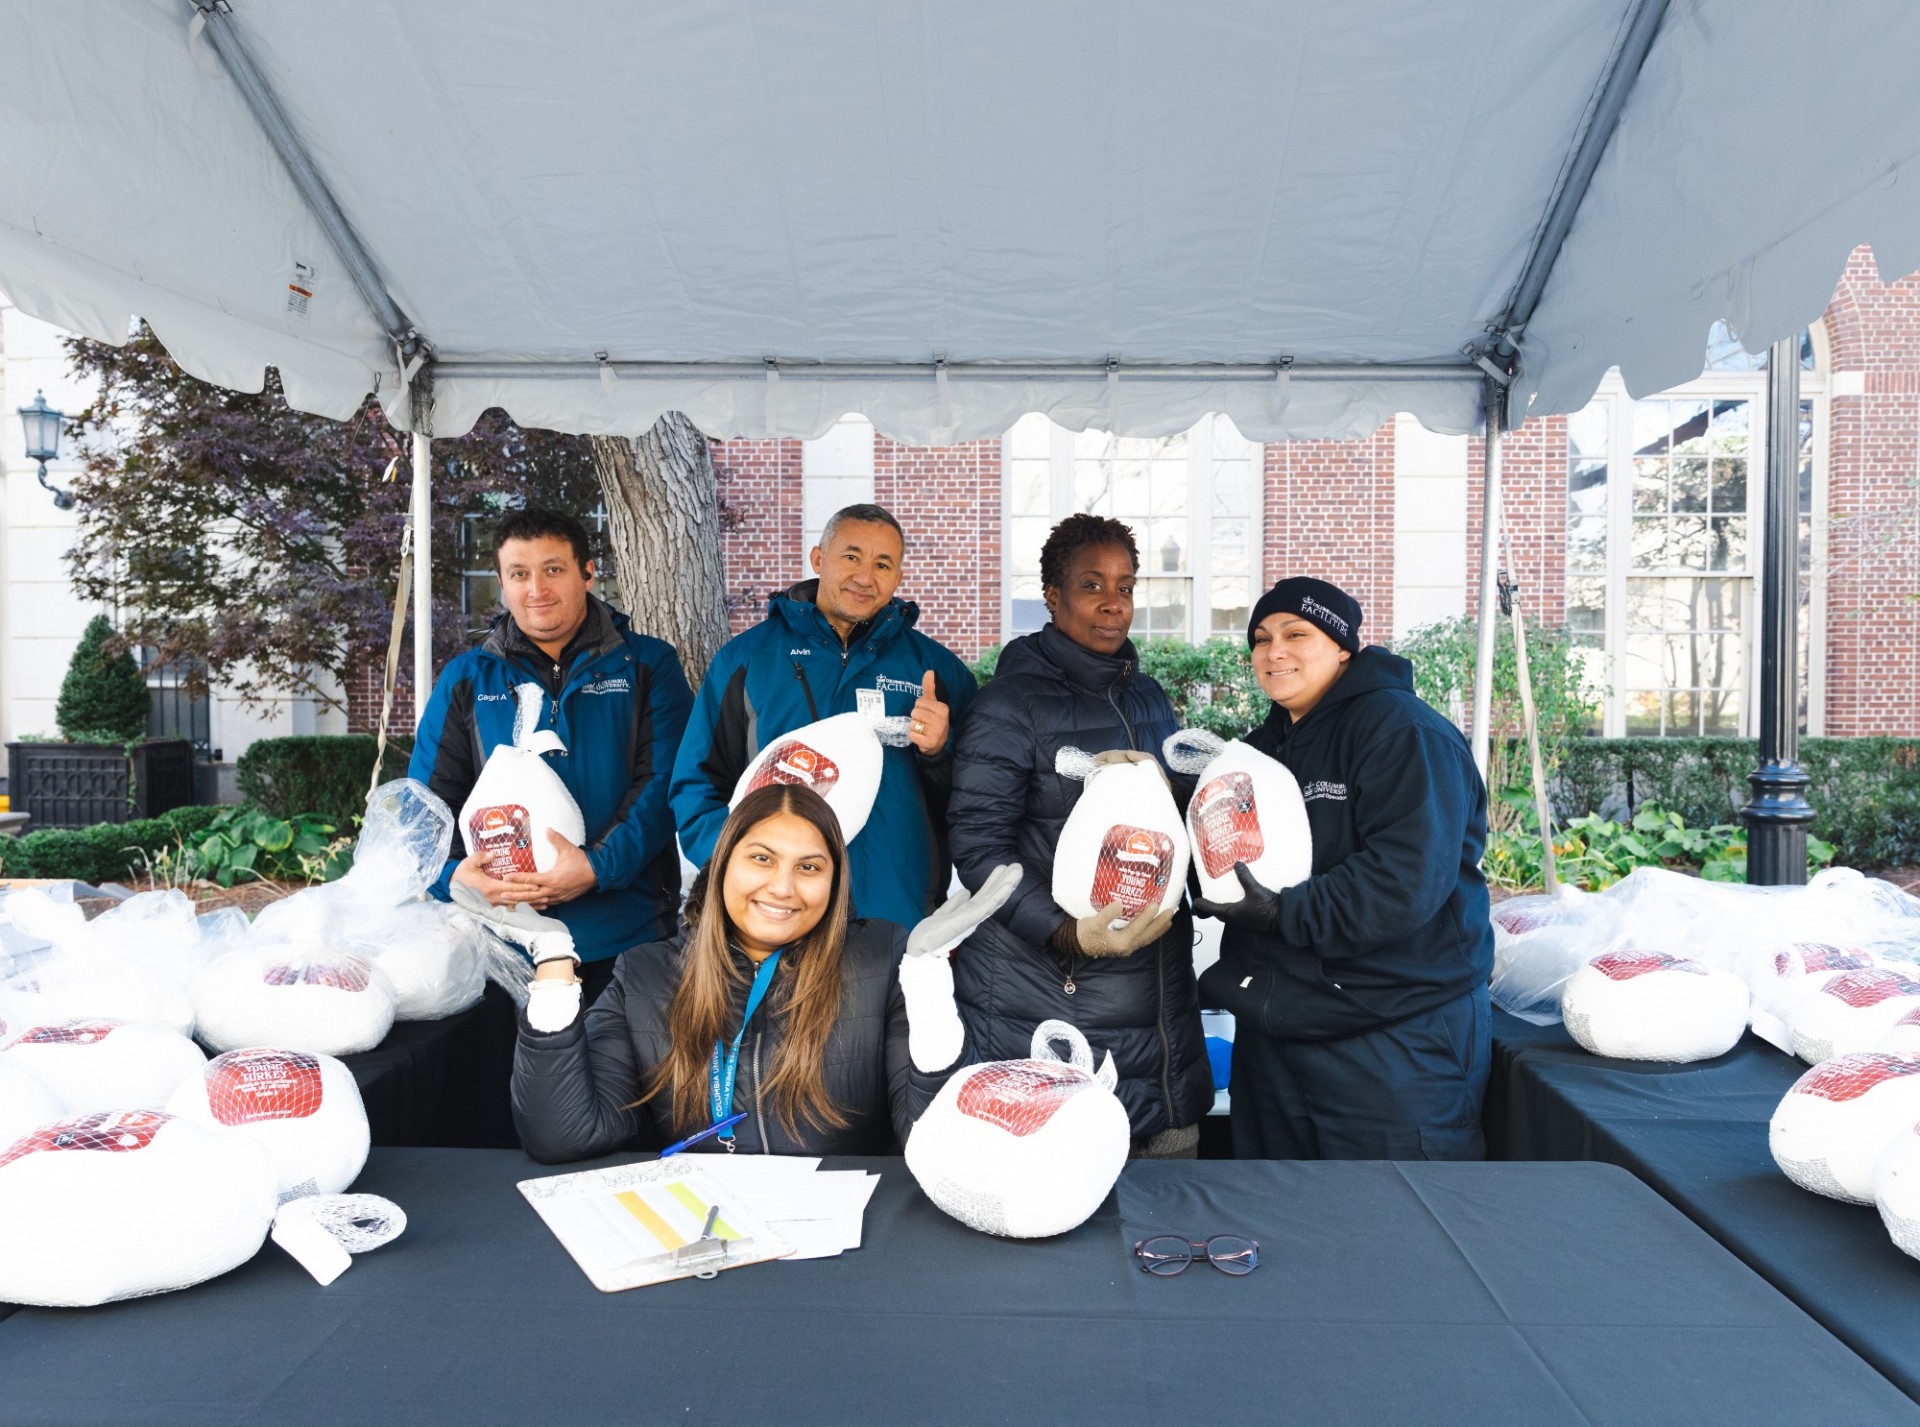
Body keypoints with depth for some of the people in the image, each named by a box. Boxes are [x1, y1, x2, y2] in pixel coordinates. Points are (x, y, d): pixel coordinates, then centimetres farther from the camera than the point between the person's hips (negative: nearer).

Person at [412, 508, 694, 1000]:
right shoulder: (466, 679, 10)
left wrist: (600, 866, -21)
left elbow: (665, 782, -7)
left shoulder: (648, 665, 3)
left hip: (624, 935, -1)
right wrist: (455, 874, -14)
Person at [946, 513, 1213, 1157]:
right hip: (1045, 994, -6)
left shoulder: (1149, 698, 14)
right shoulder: (1014, 700, -8)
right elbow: (979, 846, -14)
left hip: (1158, 997, 7)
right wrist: (1070, 933, -25)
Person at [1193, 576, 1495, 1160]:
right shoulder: (1264, 746, 14)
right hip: (1274, 1034, 9)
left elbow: (1409, 874, -26)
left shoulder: (1401, 729, -14)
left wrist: (1285, 912, -29)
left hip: (1393, 1041, -8)